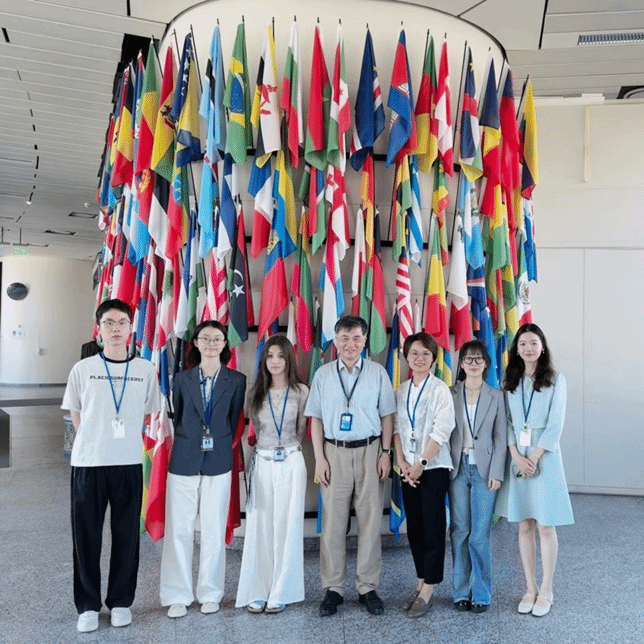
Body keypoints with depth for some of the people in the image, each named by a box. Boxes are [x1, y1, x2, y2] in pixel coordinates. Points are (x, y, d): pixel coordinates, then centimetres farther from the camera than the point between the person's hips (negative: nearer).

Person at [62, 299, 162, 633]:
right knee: (86, 535, 4)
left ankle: (120, 602, 22)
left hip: (129, 463, 1)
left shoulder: (145, 370, 1)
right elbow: (76, 416, 8)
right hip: (87, 462, 0)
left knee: (126, 535, 7)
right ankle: (88, 605, 19)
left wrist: (123, 438, 6)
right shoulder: (83, 369, -1)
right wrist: (96, 441, 6)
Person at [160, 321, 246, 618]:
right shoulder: (182, 379, 2)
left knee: (214, 531, 6)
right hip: (184, 462, 1)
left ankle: (210, 593, 21)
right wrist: (189, 445, 11)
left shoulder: (236, 380, 0)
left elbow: (234, 420, 7)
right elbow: (177, 418, 11)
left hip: (218, 463, 0)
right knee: (179, 530, 3)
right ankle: (178, 596, 15)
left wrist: (219, 446, 8)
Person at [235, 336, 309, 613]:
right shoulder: (255, 393, 5)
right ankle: (257, 593, 11)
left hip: (291, 464, -1)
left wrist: (288, 449, 10)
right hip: (262, 464, 2)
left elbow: (301, 430, 8)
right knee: (259, 528, 2)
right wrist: (267, 447, 12)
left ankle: (280, 594, 12)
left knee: (287, 528, 2)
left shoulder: (301, 392, 0)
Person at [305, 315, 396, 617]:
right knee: (332, 521, 2)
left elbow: (386, 415, 6)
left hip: (369, 451, 0)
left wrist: (386, 453, 0)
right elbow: (316, 419, 6)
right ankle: (333, 588, 13)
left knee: (370, 520, 4)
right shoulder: (323, 374, 5)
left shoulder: (377, 372, 3)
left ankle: (368, 587, 16)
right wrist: (319, 458, 0)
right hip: (335, 452, 0)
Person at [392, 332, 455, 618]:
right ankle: (421, 581, 22)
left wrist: (421, 463, -15)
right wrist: (402, 463, -5)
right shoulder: (401, 390, 8)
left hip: (433, 467, -5)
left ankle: (428, 589, 8)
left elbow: (441, 430, -12)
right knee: (414, 527, 10)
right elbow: (397, 428, 6)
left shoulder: (440, 389, -6)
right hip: (408, 468, 5)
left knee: (433, 527, -1)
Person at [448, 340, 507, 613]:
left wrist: (496, 473, -4)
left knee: (480, 536, -1)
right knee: (459, 532, 5)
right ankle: (461, 592, 17)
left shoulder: (496, 396, 6)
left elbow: (500, 438, 3)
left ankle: (481, 594, 13)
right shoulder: (451, 395, 6)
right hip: (458, 468, 1)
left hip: (484, 469, -1)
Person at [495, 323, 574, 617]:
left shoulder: (555, 380, 1)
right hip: (517, 458, 3)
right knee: (524, 526, 7)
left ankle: (546, 591, 11)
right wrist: (517, 457, -8)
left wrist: (534, 457, -12)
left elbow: (555, 424, -6)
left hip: (544, 457, -3)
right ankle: (530, 588, 17)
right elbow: (507, 423, 5)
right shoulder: (510, 382, 10)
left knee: (545, 526, 0)